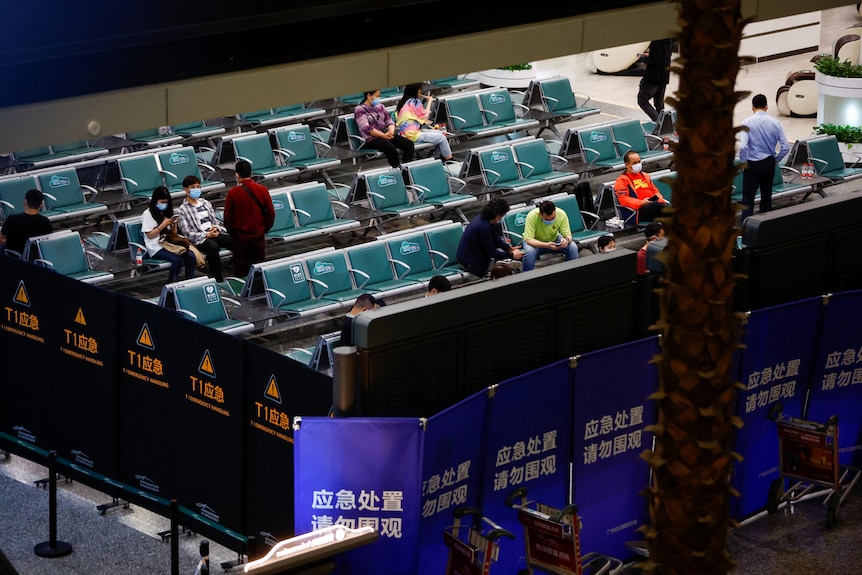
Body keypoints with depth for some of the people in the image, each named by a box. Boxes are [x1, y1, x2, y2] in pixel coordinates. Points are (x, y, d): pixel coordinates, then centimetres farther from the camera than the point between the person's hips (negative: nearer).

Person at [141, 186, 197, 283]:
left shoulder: (167, 212, 19)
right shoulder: (147, 214, -1)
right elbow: (149, 235, -6)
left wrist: (174, 224, 0)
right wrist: (162, 225, -13)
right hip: (156, 248, -6)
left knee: (190, 256, -22)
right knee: (177, 260, -32)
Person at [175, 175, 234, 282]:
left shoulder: (205, 203, 19)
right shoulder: (182, 210, 1)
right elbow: (187, 233, -6)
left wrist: (215, 228, -3)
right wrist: (207, 235, -15)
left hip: (213, 233, 5)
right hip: (198, 239, -5)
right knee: (213, 246, -39)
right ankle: (217, 279, -34)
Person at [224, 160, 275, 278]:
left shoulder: (233, 193, -15)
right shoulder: (262, 190, -9)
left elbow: (227, 216, -8)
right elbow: (271, 213, -3)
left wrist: (232, 232, 9)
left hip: (239, 236, -2)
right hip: (258, 235, 2)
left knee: (241, 268, 10)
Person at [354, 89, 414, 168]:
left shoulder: (380, 106, 20)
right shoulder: (359, 110, -1)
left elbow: (389, 120, 13)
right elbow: (366, 128, -13)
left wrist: (391, 131, -10)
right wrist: (383, 135, -19)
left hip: (386, 134, 7)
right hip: (371, 138, -7)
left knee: (409, 145, -17)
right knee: (391, 149, -35)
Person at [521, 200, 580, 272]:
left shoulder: (561, 214, -24)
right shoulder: (532, 216, -32)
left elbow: (568, 235, -16)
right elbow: (529, 240, -32)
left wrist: (567, 240, -42)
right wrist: (547, 245, -47)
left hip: (554, 239, 3)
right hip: (536, 242, -2)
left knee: (573, 248, -22)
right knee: (529, 252, -35)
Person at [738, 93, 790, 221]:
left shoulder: (747, 122, -12)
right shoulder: (775, 123, -2)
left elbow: (743, 146, -23)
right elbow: (786, 147, -4)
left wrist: (744, 162, -6)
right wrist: (776, 160, 11)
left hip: (753, 164, -4)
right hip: (770, 164, 4)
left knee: (748, 199, -1)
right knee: (767, 197, 16)